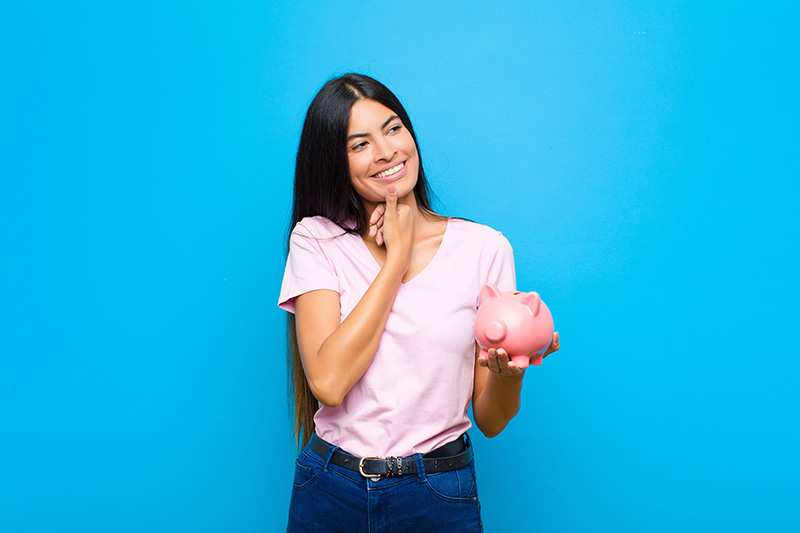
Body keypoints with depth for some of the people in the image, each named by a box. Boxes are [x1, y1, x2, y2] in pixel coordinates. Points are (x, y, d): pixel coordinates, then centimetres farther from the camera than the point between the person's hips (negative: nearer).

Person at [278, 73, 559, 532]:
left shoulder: (484, 248, -6)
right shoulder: (315, 240, -5)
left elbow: (490, 420, -3)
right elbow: (328, 381, -20)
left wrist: (509, 372, -26)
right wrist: (398, 254, -15)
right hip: (332, 493, 0)